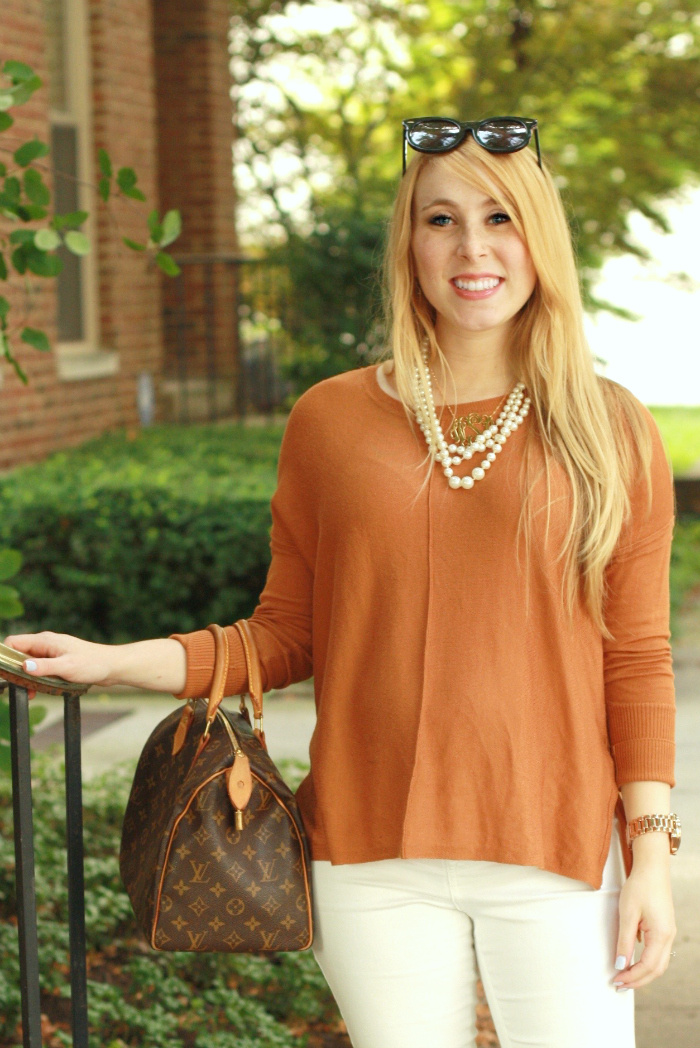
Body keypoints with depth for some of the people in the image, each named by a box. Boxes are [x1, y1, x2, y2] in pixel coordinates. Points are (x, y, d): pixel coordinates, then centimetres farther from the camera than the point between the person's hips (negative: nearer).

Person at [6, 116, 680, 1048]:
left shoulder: (611, 431, 2)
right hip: (375, 862, 1)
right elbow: (287, 637, 8)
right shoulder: (331, 421, 4)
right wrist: (112, 662, -2)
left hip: (555, 862, -1)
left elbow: (637, 658, 2)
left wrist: (652, 850, -2)